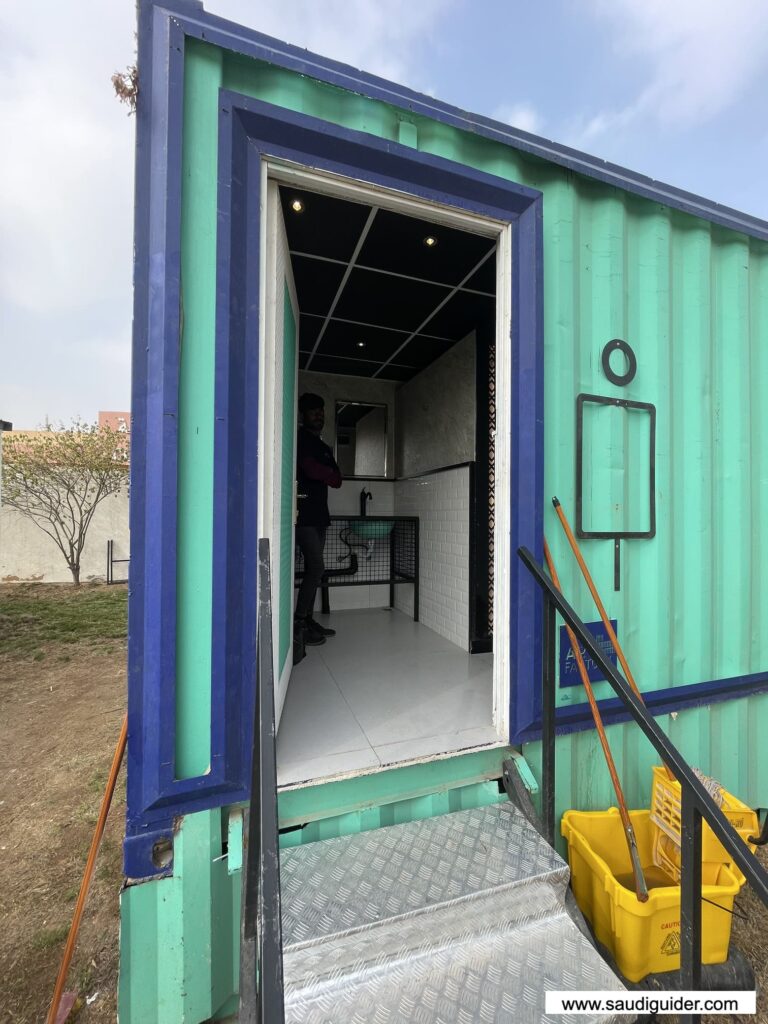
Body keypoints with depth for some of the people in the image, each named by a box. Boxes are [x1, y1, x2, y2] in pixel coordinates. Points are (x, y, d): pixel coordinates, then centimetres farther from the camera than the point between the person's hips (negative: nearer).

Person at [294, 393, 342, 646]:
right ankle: (298, 622, -1)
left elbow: (338, 479, 12)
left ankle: (308, 620, 16)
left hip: (319, 515, 8)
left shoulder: (323, 447, 22)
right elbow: (310, 469, -17)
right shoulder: (300, 440, -2)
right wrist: (328, 473, 2)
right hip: (303, 515, -8)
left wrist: (321, 473, -6)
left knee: (313, 569, 8)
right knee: (317, 567, -11)